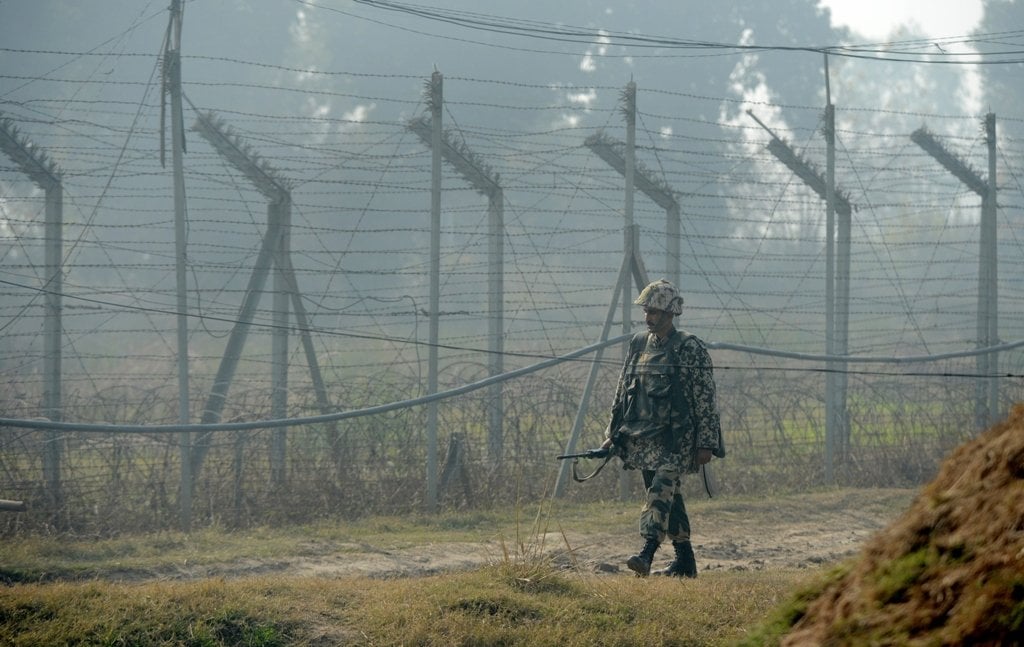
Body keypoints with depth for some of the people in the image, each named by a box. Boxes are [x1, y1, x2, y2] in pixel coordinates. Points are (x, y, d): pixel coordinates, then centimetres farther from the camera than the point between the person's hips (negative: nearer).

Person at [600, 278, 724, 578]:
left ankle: (647, 553, -29)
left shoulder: (690, 348, -8)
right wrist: (613, 432, 15)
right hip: (642, 438, 7)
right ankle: (684, 561, 18)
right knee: (668, 497, 10)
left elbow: (706, 399, -8)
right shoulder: (638, 344, 11)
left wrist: (706, 443, -12)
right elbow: (622, 392, 18)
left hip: (675, 439, -7)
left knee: (661, 491, -19)